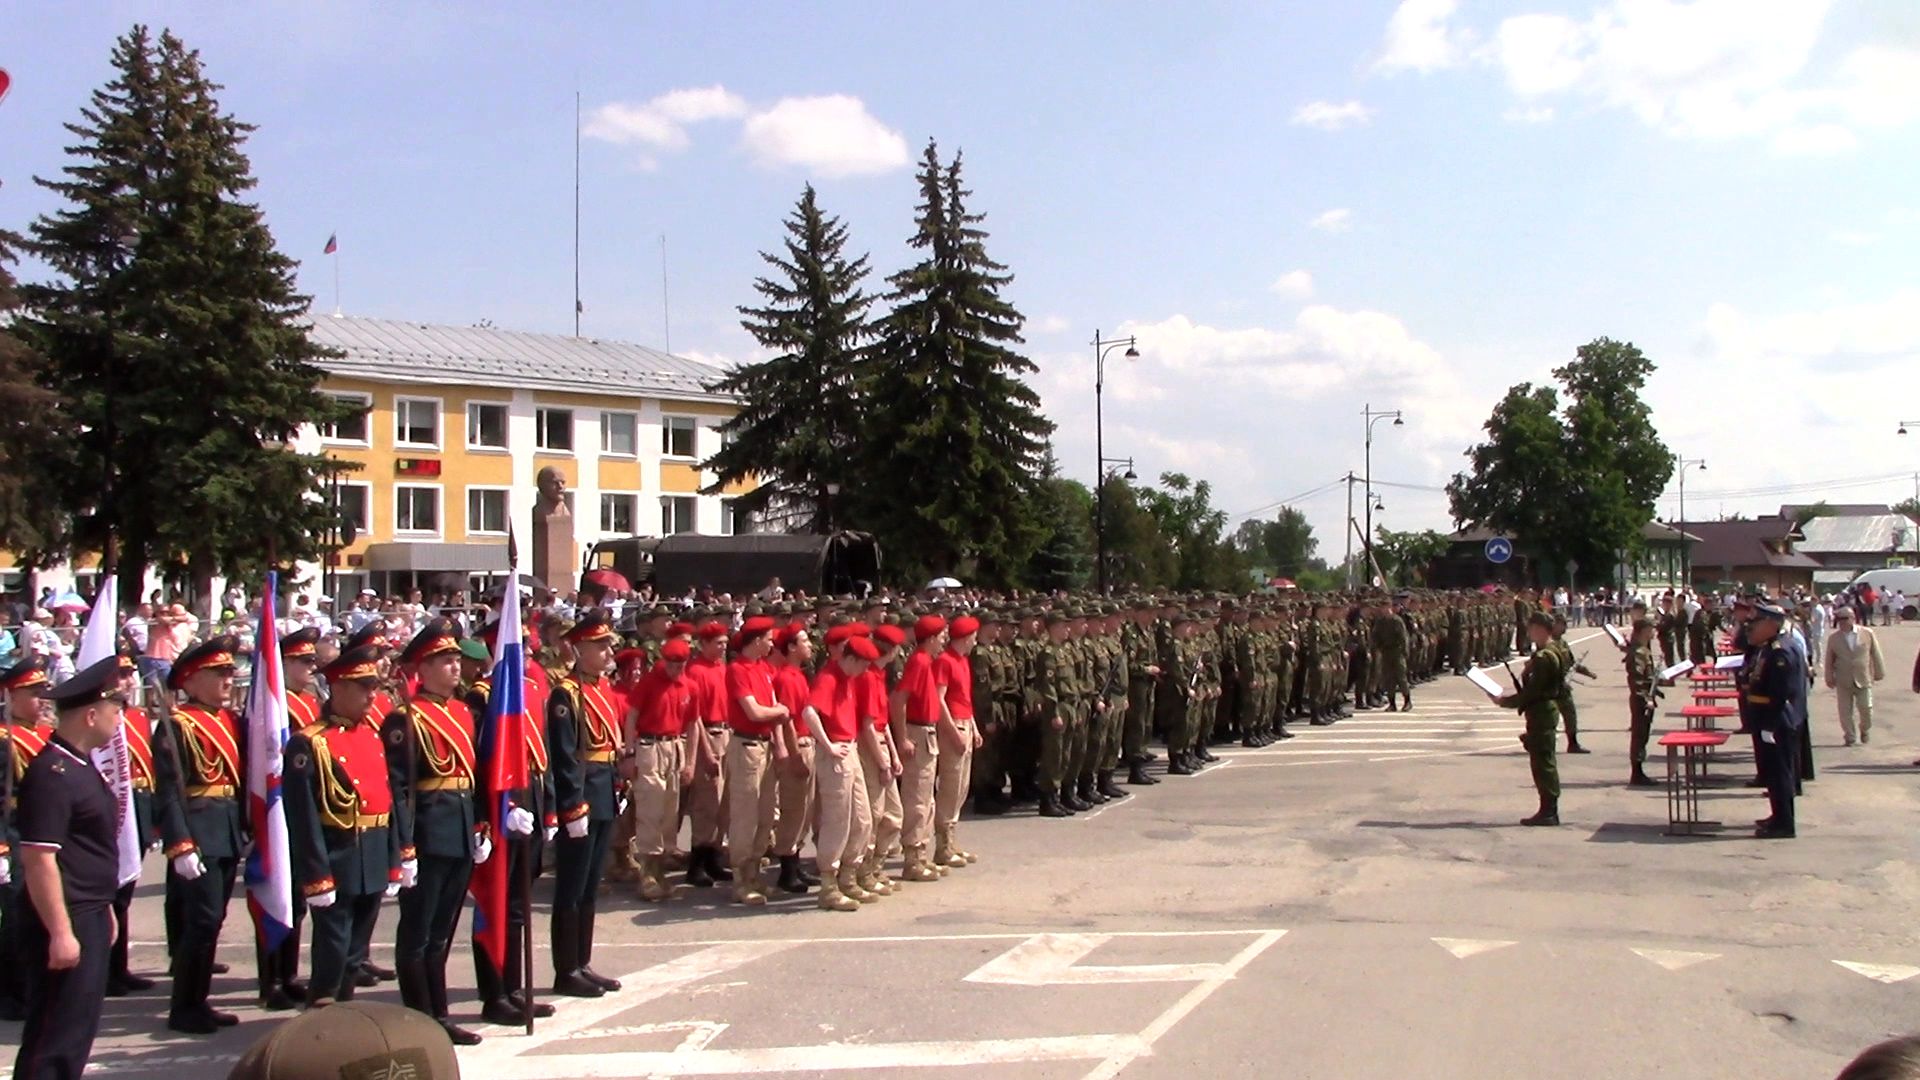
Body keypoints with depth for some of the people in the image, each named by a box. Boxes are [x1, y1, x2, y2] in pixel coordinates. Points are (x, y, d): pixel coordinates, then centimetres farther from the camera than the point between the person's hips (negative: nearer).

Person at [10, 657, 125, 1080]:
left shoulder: (79, 765, 12)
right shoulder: (51, 774, -20)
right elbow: (38, 859, -24)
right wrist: (60, 933, -24)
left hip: (90, 916, 10)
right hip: (66, 923, -10)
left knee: (78, 1027, 17)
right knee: (58, 1038, -5)